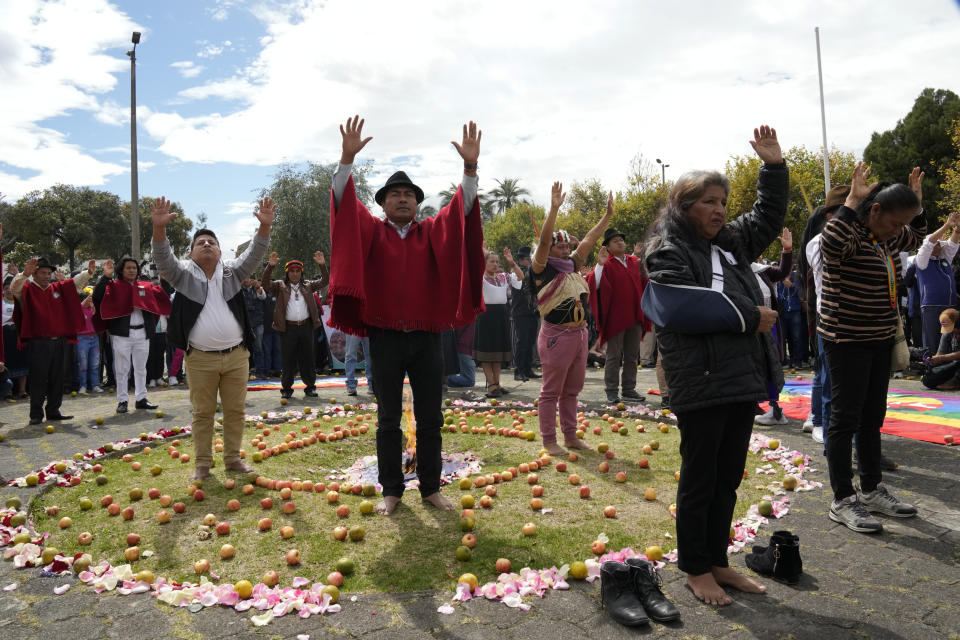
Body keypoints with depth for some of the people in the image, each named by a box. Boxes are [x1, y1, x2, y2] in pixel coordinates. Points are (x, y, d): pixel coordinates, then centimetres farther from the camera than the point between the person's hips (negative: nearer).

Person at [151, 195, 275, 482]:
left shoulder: (232, 271, 7)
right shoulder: (184, 273, 4)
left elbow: (254, 254, -6)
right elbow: (164, 259, -13)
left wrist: (265, 226, -23)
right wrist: (159, 228, -31)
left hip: (236, 356, 2)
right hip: (200, 359, -1)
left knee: (235, 411, 9)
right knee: (202, 413, 6)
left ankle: (233, 458, 22)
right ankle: (202, 464, 17)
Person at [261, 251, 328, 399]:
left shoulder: (307, 285, 13)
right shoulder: (280, 286, 6)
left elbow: (324, 282, 6)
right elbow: (266, 284, -9)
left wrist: (322, 265, -9)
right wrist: (270, 266, -23)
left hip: (306, 326, 2)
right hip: (288, 328, -2)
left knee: (307, 358, 7)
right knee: (288, 359, 3)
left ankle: (310, 386, 16)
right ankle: (286, 388, 14)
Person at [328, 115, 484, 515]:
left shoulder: (433, 232, 7)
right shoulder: (371, 230, 4)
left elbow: (462, 211, -6)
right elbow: (345, 204, -9)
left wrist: (470, 168, -20)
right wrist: (347, 159, -23)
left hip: (426, 337, 2)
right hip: (385, 337, -1)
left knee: (430, 419, 9)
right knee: (388, 420, 8)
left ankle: (431, 488, 22)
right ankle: (391, 490, 20)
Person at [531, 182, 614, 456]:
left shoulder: (572, 265, 13)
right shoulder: (543, 269, -7)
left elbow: (589, 240, 16)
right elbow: (543, 240, -21)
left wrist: (608, 214, 15)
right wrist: (554, 208, -28)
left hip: (580, 333, 8)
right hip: (557, 335, -8)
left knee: (571, 390, 15)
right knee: (551, 390, 1)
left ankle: (570, 436, 25)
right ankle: (549, 440, 10)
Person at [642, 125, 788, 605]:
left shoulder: (731, 242, 16)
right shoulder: (667, 252, -8)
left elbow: (769, 217, 29)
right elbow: (685, 308, -21)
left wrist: (774, 166, 17)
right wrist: (748, 317, -13)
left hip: (743, 379, 8)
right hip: (700, 382, -8)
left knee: (728, 478, 15)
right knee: (699, 480, 5)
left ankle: (717, 561, 29)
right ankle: (695, 568, 21)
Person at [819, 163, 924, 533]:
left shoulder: (886, 238, 10)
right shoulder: (848, 233, -16)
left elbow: (915, 239, 30)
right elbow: (831, 243, -40)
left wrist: (916, 205, 15)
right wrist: (852, 202, -31)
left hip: (880, 340, 9)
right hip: (847, 340, -9)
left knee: (873, 417, 16)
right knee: (846, 418, -4)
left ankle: (872, 489, 29)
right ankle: (842, 502, 5)